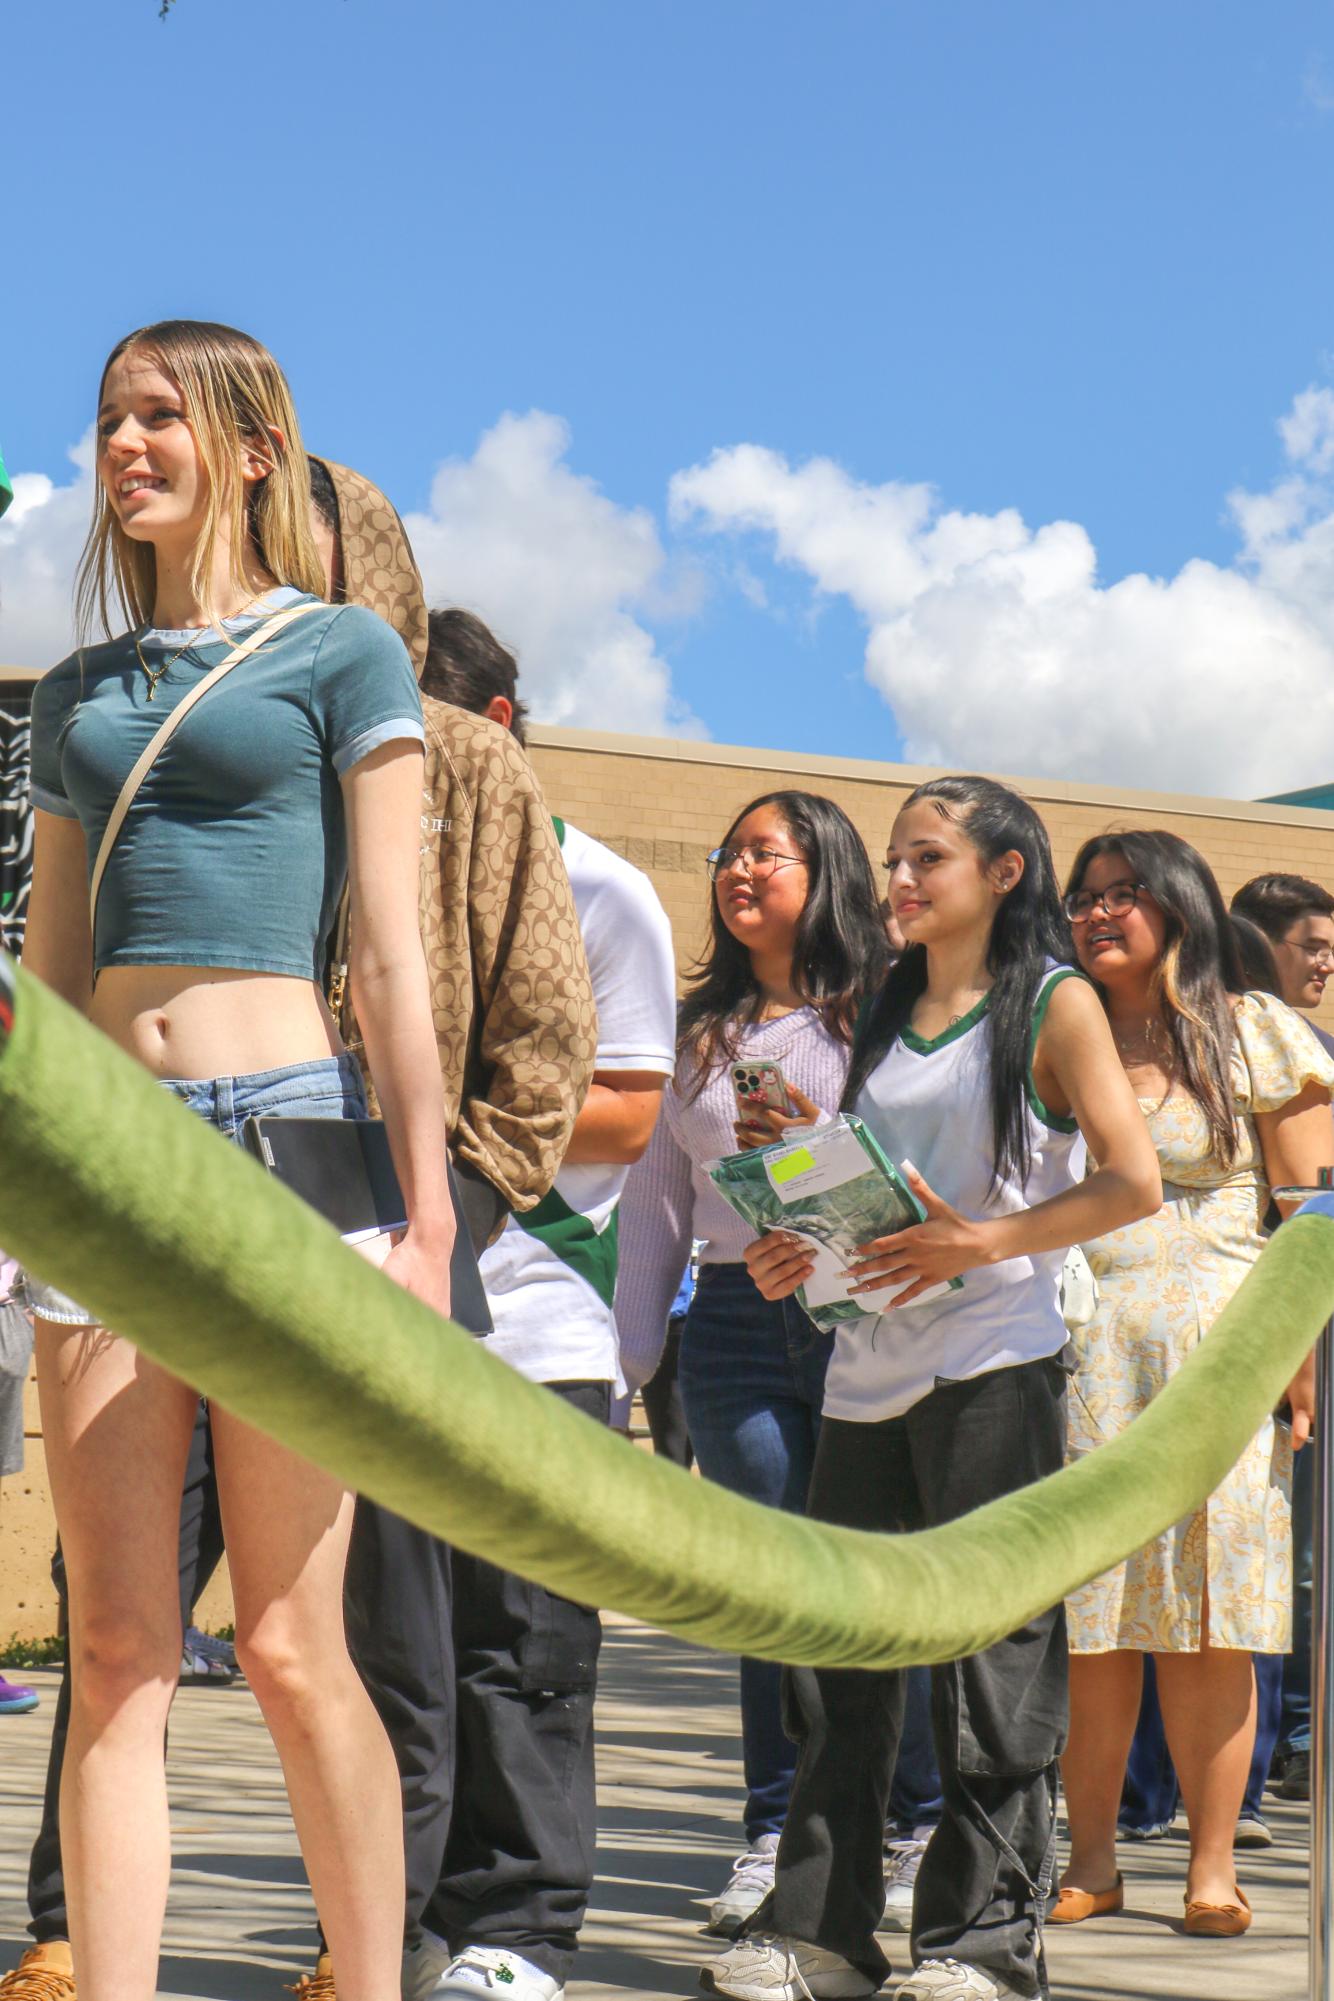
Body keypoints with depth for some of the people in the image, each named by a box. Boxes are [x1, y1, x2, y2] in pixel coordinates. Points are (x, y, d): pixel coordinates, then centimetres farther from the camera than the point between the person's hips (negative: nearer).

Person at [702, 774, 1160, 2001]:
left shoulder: (1054, 1004, 0)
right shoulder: (885, 1017, 18)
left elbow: (1133, 1184, -8)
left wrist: (978, 1243, -17)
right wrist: (798, 1247, 4)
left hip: (995, 1361, -6)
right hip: (869, 1362, 6)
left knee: (989, 1646, -4)